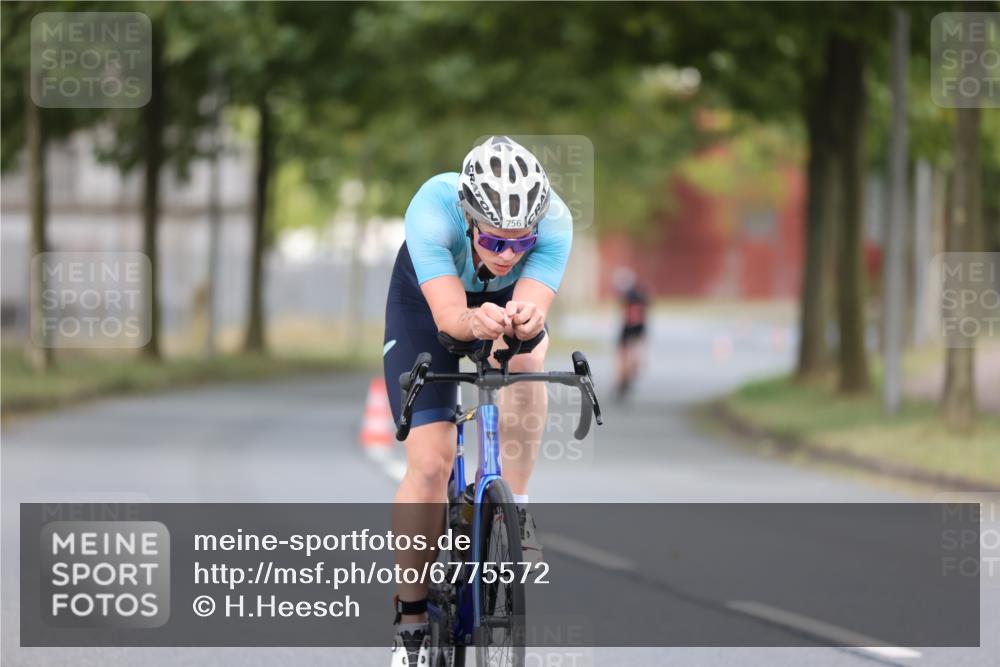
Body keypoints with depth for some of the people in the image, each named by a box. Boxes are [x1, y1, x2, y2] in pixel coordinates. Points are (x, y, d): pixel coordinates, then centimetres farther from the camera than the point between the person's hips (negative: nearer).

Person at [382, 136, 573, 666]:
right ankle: (411, 621, 0)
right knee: (429, 463, -13)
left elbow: (532, 307, -43)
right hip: (426, 304, -1)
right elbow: (448, 314, -45)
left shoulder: (554, 221, -35)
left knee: (524, 357, -36)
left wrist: (524, 321, -67)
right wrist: (476, 322, -68)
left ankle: (514, 509, -20)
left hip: (510, 300, 1)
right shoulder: (432, 209, -39)